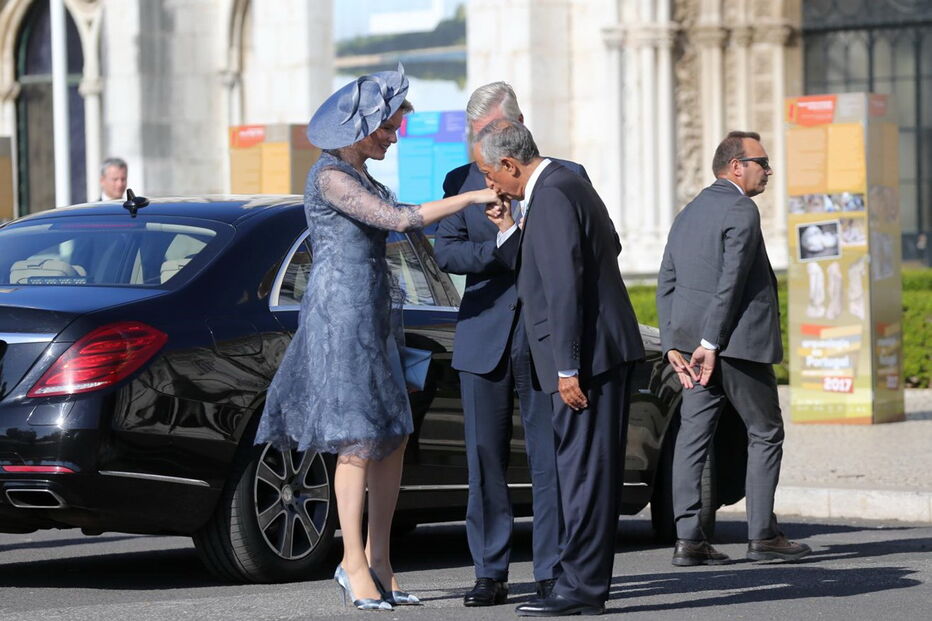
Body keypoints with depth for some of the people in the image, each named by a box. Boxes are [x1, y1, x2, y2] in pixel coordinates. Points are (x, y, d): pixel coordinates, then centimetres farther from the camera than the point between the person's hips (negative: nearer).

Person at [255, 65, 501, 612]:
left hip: (373, 316, 9)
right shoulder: (330, 176, -13)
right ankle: (354, 562, -2)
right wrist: (470, 198, -18)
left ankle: (378, 560, 9)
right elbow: (398, 219, -22)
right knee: (360, 440, -8)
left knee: (394, 439, 5)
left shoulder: (362, 177, 17)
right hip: (341, 314, -9)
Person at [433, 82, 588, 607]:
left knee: (550, 459, -1)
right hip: (485, 337, 2)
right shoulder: (462, 181, 10)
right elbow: (446, 252, -1)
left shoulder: (566, 176, 5)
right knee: (485, 459, 2)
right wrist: (501, 248, -16)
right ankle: (491, 574, 7)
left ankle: (552, 573, 4)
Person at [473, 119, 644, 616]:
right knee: (588, 469, 12)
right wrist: (514, 234, 17)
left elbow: (564, 288, -20)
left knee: (584, 468, -8)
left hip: (589, 353, -11)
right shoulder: (568, 184, 16)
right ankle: (584, 580, 15)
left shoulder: (551, 197, -15)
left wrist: (567, 369, -20)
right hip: (602, 352, 11)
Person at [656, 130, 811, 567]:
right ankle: (763, 535, 4)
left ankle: (688, 539, -1)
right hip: (739, 343, -8)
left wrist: (673, 345, 9)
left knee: (693, 436, 4)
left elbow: (666, 284, 14)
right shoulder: (741, 211, -10)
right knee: (765, 433, 4)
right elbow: (731, 281, -18)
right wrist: (711, 344, -19)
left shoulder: (689, 214, 17)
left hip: (698, 347, 8)